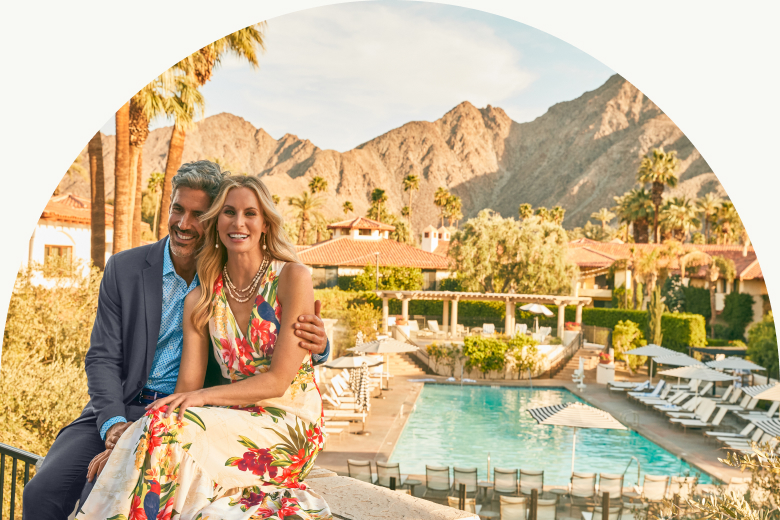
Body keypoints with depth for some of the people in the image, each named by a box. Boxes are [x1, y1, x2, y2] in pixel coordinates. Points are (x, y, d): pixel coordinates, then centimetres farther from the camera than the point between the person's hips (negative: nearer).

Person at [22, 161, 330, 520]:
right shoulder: (124, 268, 3)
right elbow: (102, 359, 1)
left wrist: (315, 344, -24)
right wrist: (113, 423, -17)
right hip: (117, 410, 3)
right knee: (42, 491, -19)